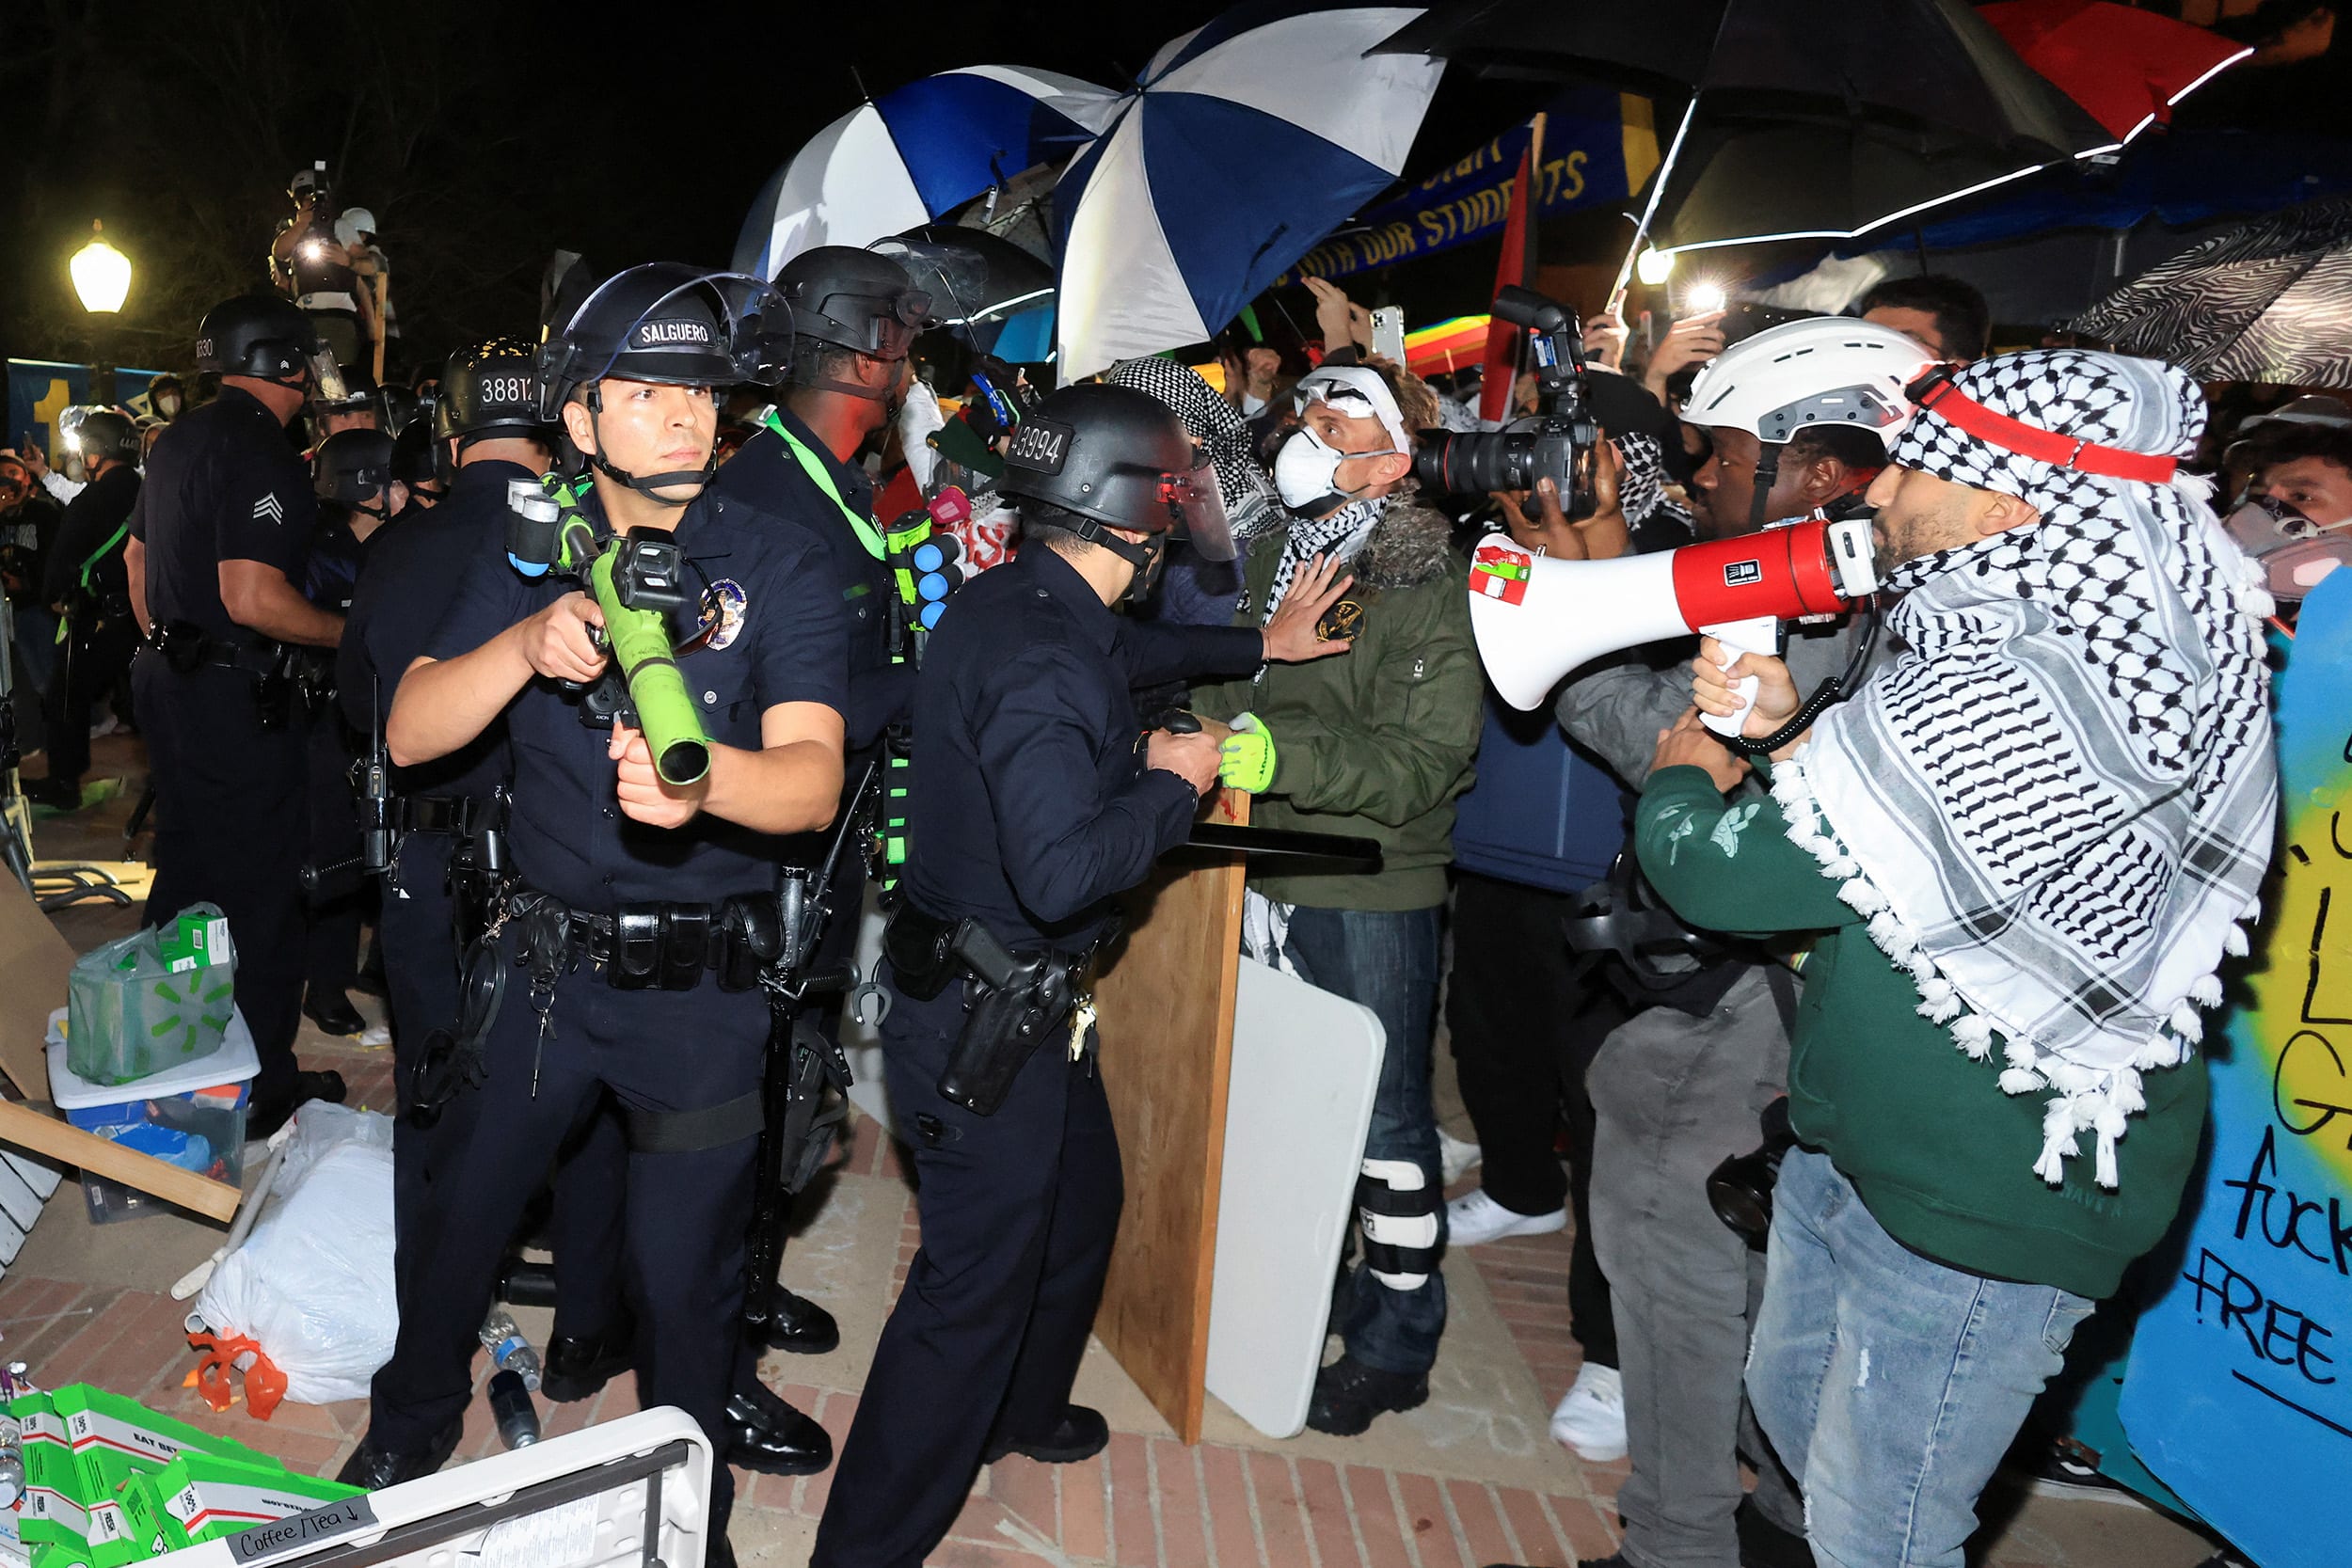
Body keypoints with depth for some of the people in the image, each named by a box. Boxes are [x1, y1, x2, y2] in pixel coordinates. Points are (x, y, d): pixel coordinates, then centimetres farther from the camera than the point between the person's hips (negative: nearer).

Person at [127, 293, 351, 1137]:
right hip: (232, 697, -10)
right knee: (260, 888, -1)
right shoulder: (259, 451, -19)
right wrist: (352, 632, -15)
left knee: (188, 870, 20)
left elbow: (136, 556, 23)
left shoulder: (180, 437, 12)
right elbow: (253, 598, -27)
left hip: (167, 679, 10)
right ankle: (264, 1087, 8)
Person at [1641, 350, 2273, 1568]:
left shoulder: (2003, 699, -32)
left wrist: (1682, 773, -5)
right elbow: (1903, 803, 15)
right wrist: (1791, 723, -3)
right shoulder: (2089, 646, 2)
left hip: (1978, 1206, -9)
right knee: (1793, 1416, 26)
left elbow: (1726, 876, -27)